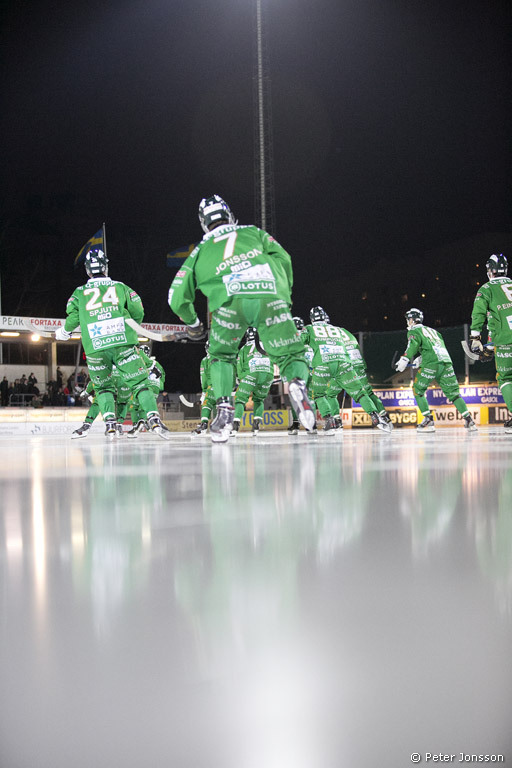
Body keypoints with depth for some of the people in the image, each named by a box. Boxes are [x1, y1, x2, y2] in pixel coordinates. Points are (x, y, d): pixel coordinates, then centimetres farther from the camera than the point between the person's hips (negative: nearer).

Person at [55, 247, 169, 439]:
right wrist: (130, 328, 30)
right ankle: (153, 418, -16)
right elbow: (138, 313, 10)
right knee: (140, 383, 1)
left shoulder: (79, 293, 12)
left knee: (103, 387, 17)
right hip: (124, 344, -1)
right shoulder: (120, 287, 13)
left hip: (95, 349, 1)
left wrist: (61, 333, 26)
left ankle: (109, 423, 0)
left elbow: (72, 319, 6)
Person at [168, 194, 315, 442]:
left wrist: (192, 324, 49)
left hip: (229, 299, 0)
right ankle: (297, 383, -21)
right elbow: (282, 258, 19)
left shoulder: (201, 249, 34)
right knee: (290, 353, 12)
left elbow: (177, 297, 32)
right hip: (270, 295, 0)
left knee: (221, 355, 24)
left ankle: (224, 409, 6)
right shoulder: (254, 233, 35)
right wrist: (285, 295, 30)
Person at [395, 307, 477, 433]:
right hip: (446, 361, 6)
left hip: (431, 363, -6)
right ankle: (469, 420, -3)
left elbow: (414, 344, -7)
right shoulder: (432, 330, 33)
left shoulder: (414, 331, 12)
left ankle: (429, 421, -4)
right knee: (453, 392, 9)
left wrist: (405, 359, -14)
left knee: (418, 389, 6)